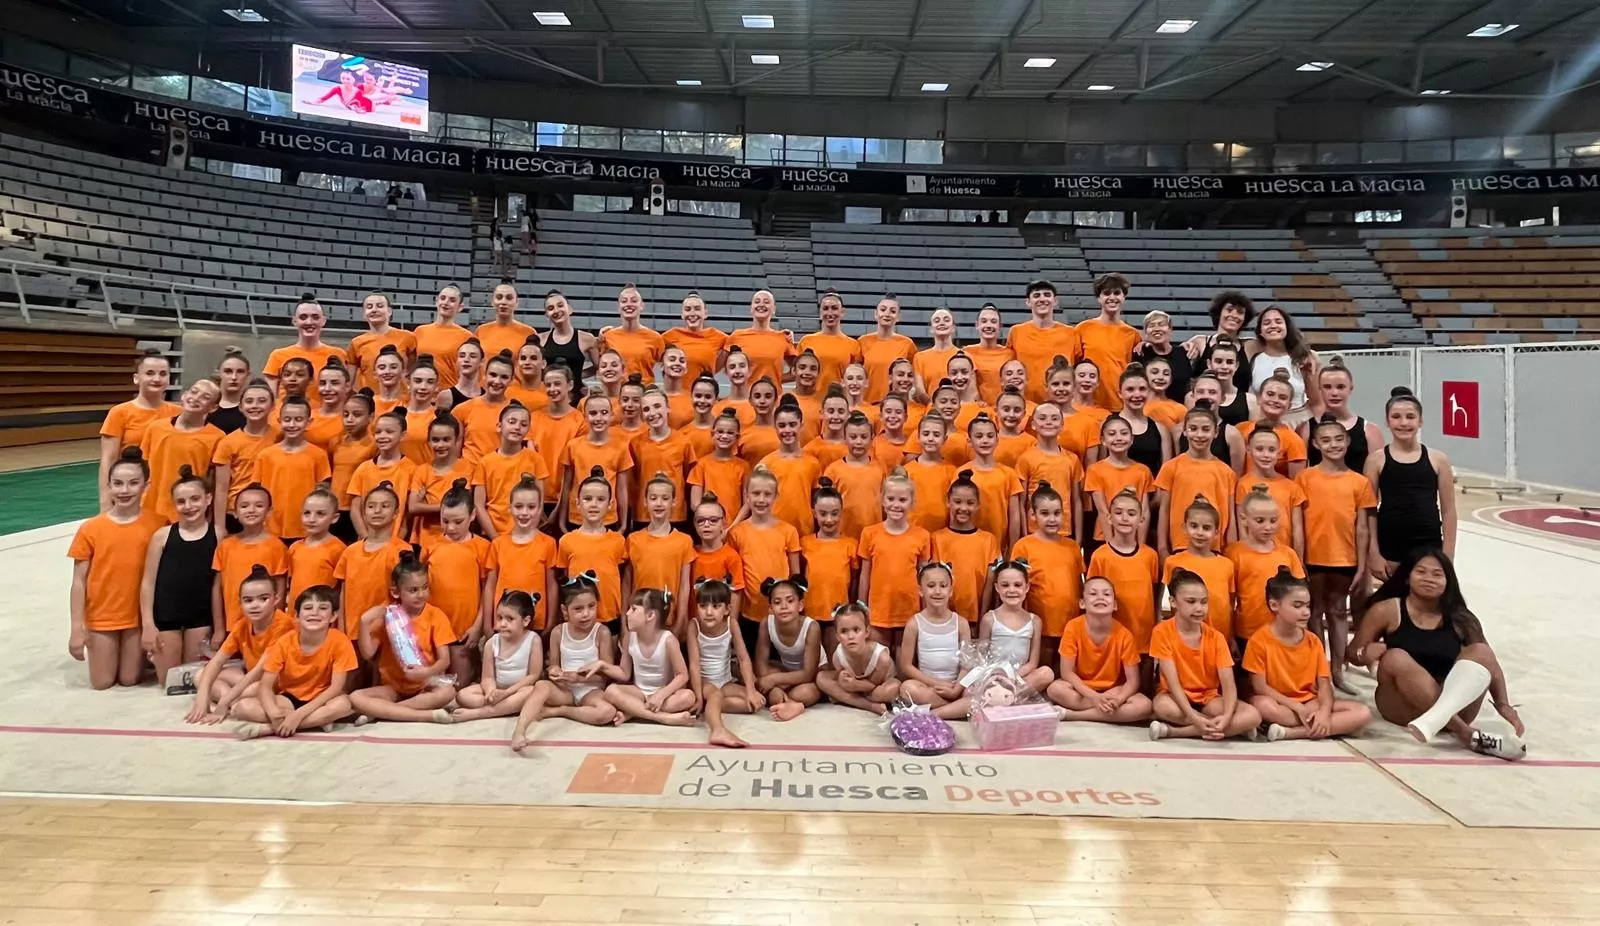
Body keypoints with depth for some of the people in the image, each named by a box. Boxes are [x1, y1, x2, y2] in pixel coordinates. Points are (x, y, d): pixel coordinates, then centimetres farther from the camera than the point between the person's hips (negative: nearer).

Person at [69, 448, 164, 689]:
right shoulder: (90, 529, -9)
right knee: (101, 684, 8)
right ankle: (95, 652, 37)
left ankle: (141, 655, 38)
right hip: (101, 617, 0)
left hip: (138, 616, 0)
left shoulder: (155, 525, -9)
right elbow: (79, 582, -5)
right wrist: (77, 629, -7)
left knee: (129, 680, 7)